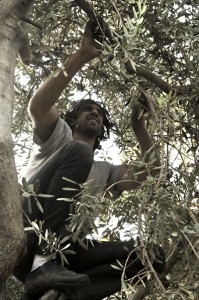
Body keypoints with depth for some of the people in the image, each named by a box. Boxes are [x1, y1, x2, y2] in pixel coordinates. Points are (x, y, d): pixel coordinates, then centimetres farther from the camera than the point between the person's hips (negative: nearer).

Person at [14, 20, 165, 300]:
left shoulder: (104, 172, 33)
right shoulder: (58, 138, 20)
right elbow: (37, 106, -3)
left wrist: (138, 123, 17)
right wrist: (82, 55, -7)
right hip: (27, 233, -5)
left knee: (152, 254, -14)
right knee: (78, 151, -21)